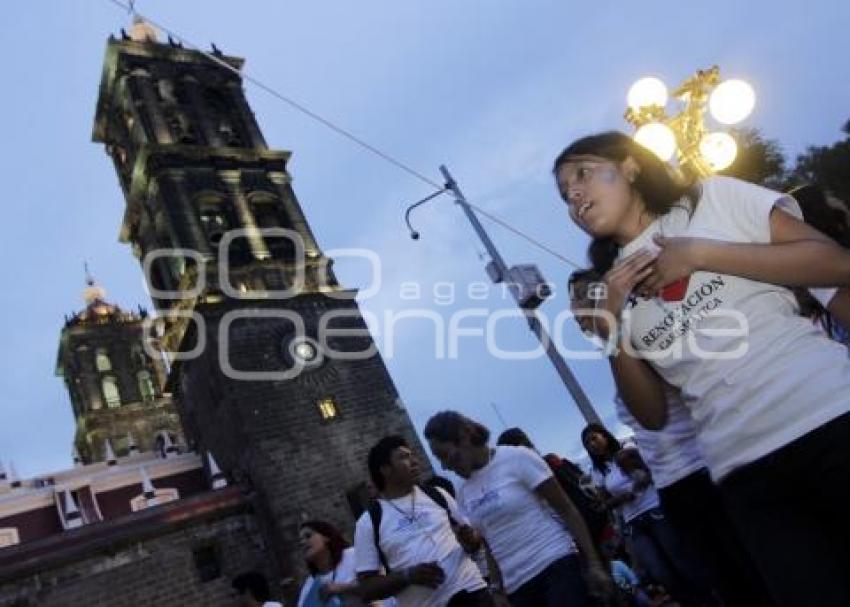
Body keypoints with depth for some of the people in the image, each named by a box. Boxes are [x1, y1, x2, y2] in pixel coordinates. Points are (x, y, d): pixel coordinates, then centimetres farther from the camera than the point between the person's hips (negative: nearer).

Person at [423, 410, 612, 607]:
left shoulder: (517, 458, -7)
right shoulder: (463, 493, 9)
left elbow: (566, 510, -6)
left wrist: (594, 563, -9)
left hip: (555, 565, -5)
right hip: (516, 585, 5)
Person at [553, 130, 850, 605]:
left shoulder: (715, 198, 8)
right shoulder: (613, 288, 14)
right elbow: (653, 415, 10)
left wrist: (701, 253, -7)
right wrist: (610, 323, -2)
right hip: (747, 467, 3)